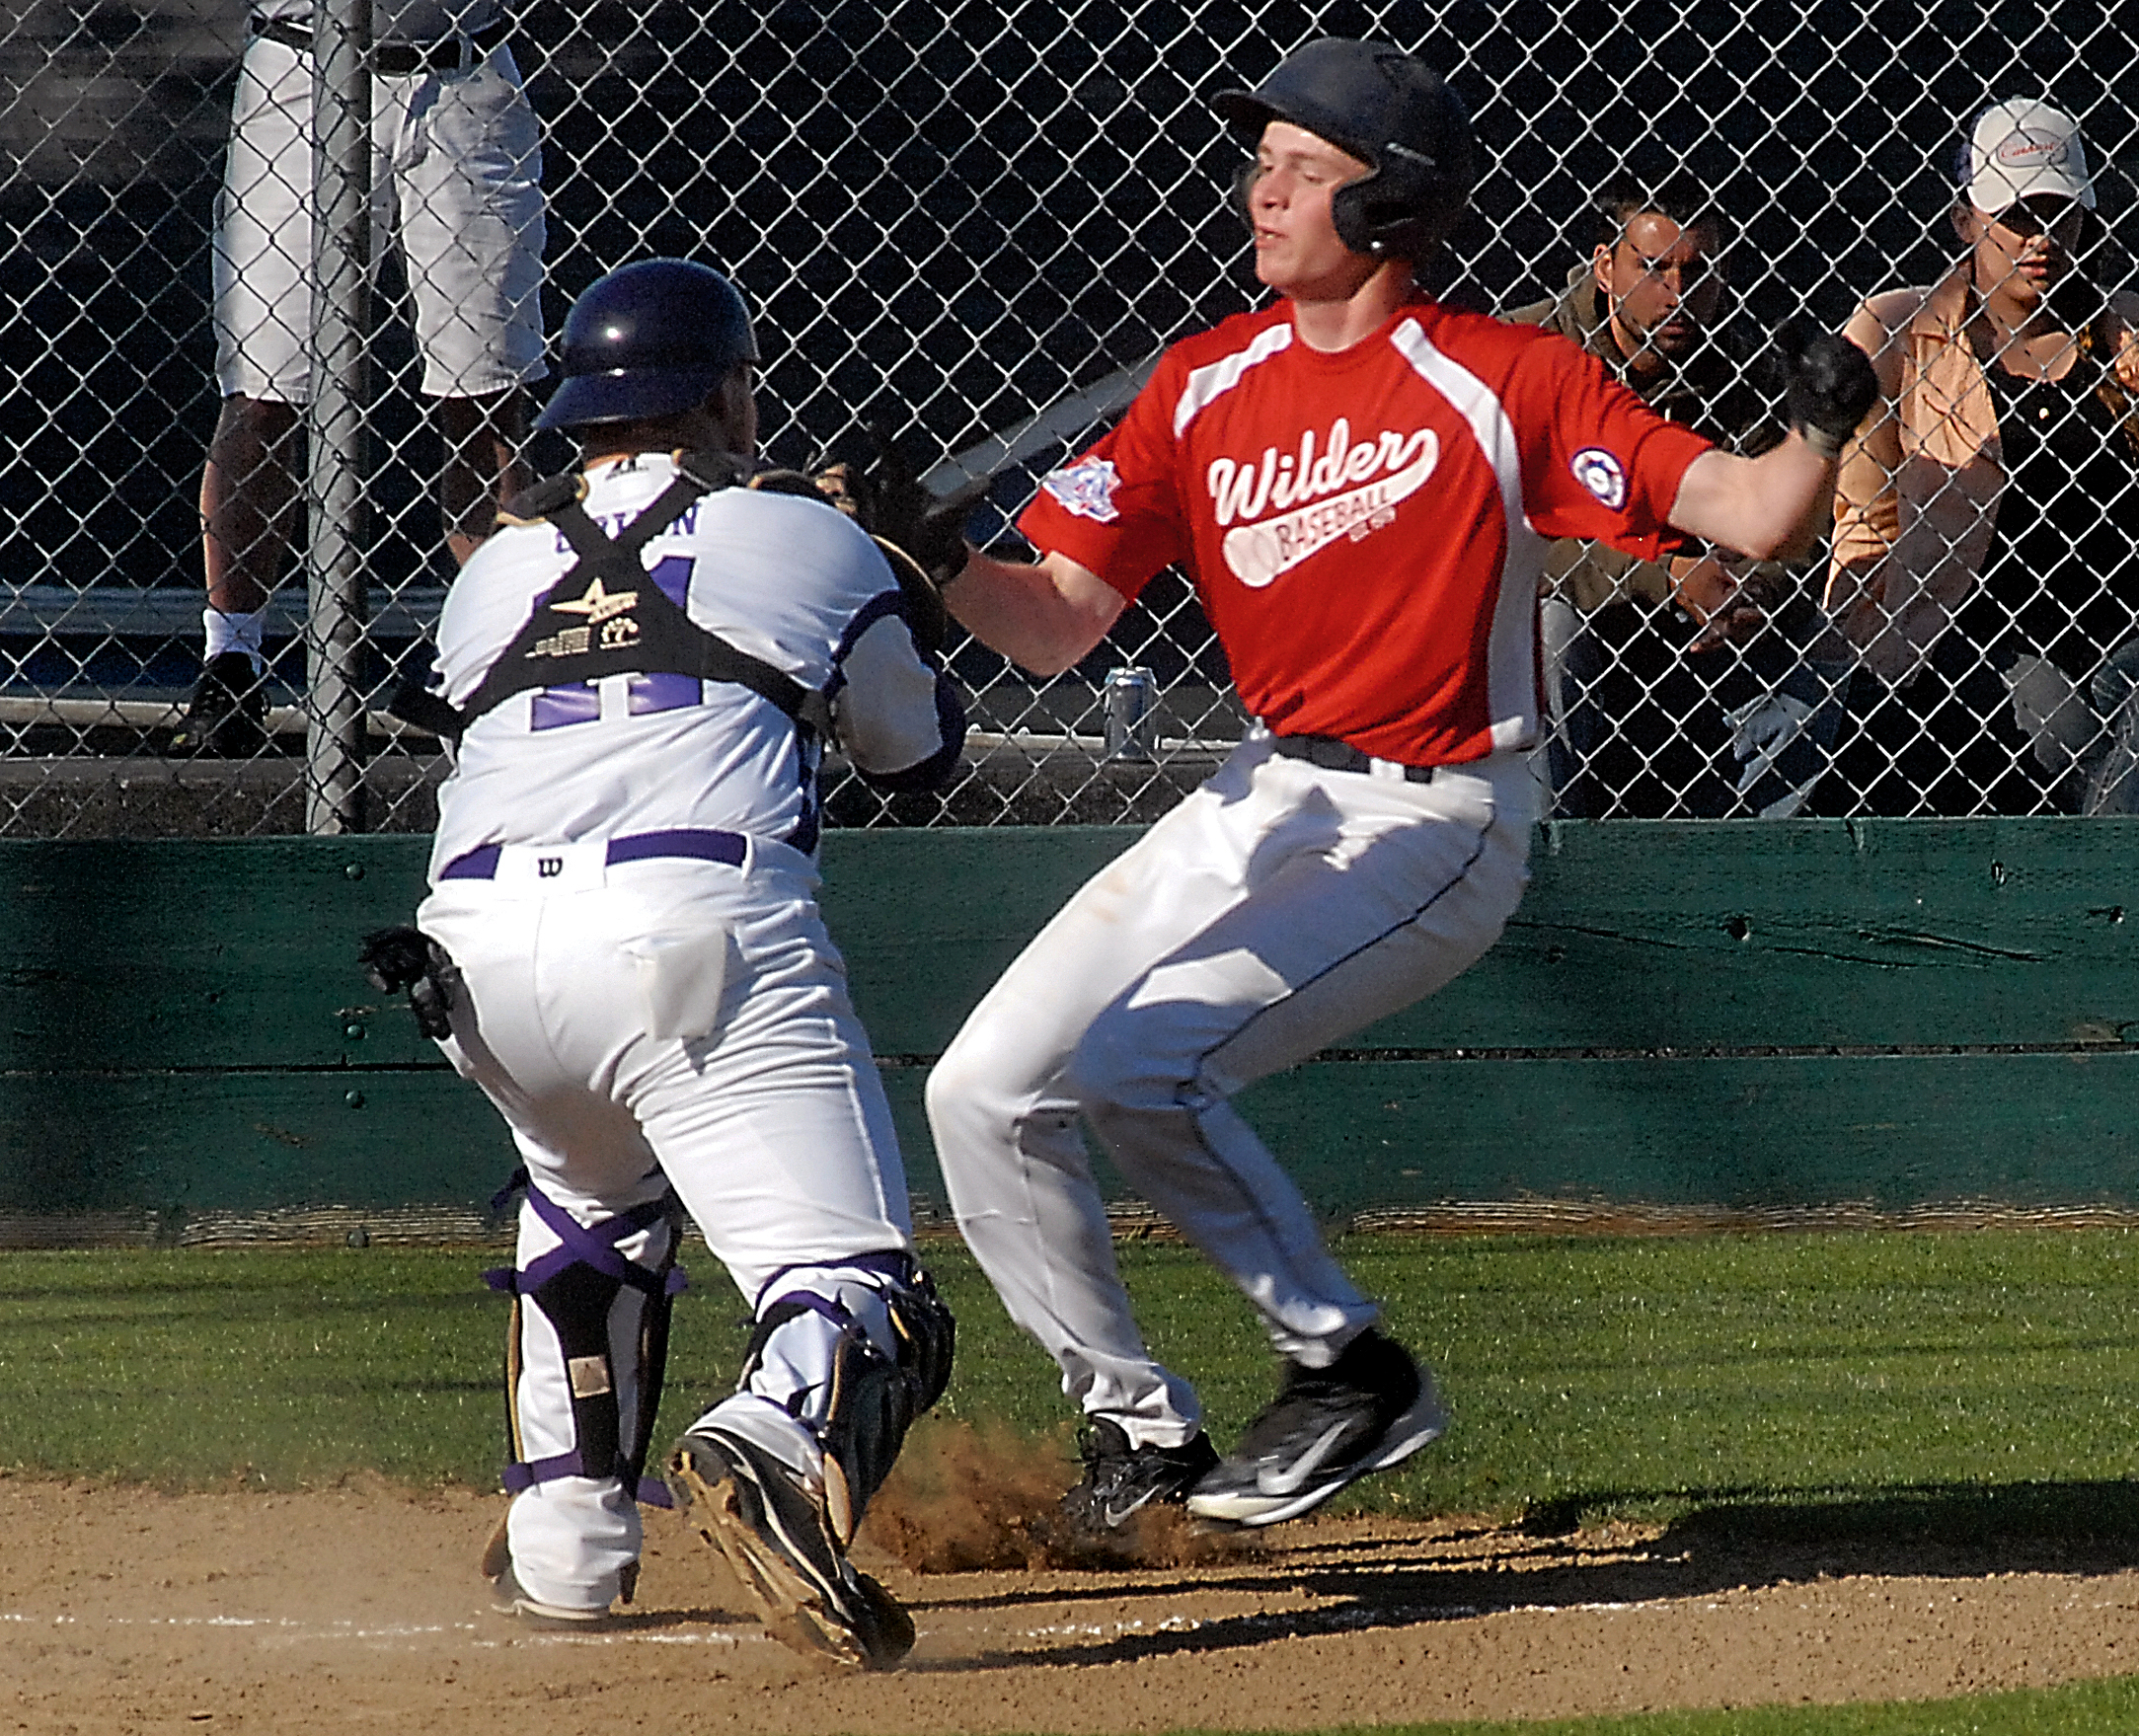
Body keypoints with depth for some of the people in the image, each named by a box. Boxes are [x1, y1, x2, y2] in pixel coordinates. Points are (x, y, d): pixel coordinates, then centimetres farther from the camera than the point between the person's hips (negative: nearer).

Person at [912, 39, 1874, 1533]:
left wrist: (1819, 433, -36)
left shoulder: (1500, 379, -12)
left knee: (1143, 1063, -24)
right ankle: (1142, 1428, 14)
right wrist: (935, 559, -15)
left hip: (1436, 824, -7)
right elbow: (1057, 624, 4)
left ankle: (1353, 1370, -8)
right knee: (988, 1093, 1)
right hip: (1263, 805, 7)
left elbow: (1747, 515, -15)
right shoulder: (1206, 386, 4)